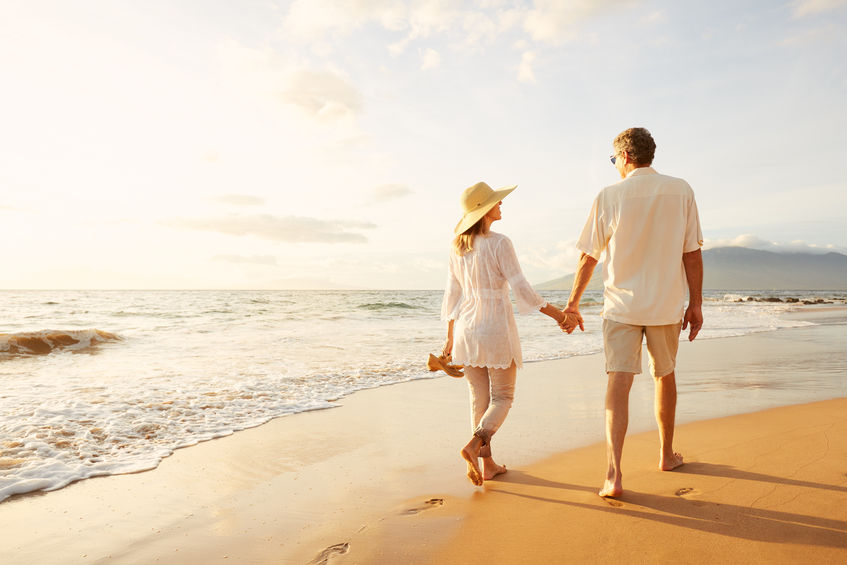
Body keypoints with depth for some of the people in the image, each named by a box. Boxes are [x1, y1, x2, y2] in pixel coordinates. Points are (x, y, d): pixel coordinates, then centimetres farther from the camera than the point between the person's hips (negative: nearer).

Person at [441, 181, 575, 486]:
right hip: (496, 328, -5)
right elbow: (522, 289, -14)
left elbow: (453, 295, 9)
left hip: (466, 331, 6)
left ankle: (487, 463, 17)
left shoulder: (457, 247, 5)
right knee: (502, 397, 9)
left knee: (480, 399, 13)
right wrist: (558, 315, -6)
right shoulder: (499, 243, -13)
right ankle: (473, 445, -11)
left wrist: (450, 337, 16)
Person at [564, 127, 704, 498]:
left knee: (618, 383, -4)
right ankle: (667, 454, 36)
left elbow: (588, 257, -1)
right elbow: (692, 254, 0)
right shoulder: (681, 191, 0)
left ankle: (614, 474, -13)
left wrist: (573, 303, 9)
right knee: (665, 377, 20)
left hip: (621, 304, -2)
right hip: (666, 304, 3)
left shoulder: (609, 197, -5)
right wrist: (696, 303, 8)